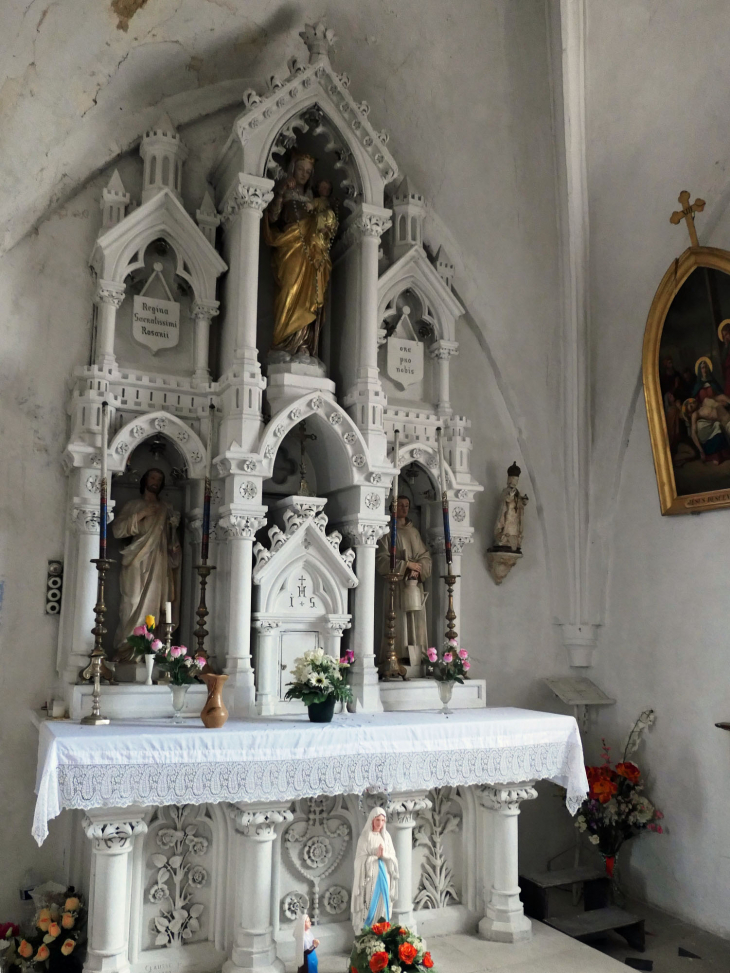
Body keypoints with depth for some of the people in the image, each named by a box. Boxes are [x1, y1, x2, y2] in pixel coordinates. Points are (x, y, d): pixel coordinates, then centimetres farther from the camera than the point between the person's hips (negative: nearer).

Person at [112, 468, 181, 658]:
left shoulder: (166, 509, 19)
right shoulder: (132, 505, 11)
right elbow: (117, 530, -3)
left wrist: (174, 526, 4)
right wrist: (140, 515, -10)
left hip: (160, 564, 3)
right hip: (137, 563, -2)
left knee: (154, 606, -5)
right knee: (134, 606, -11)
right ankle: (128, 650, -9)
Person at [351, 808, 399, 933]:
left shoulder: (386, 836, 7)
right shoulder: (365, 837, -7)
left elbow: (393, 857, 4)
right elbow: (361, 859, -10)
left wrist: (384, 855, -14)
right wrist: (376, 855, -15)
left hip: (384, 875, 4)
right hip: (370, 875, -4)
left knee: (383, 902, 6)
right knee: (369, 903, -4)